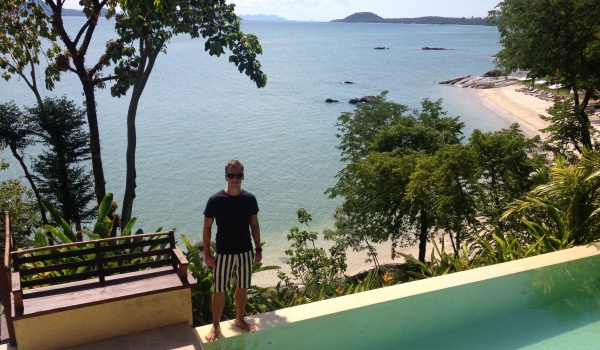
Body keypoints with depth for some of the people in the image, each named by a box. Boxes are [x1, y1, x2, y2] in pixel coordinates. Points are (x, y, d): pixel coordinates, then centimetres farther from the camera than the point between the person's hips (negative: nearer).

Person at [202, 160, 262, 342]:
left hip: (245, 252, 3)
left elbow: (254, 224, 6)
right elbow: (207, 227, -7)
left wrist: (258, 249, 6)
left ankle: (240, 319, 38)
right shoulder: (215, 200, -14)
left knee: (242, 287, 17)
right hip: (223, 253, -3)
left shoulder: (250, 199, -4)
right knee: (219, 290, 6)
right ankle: (216, 326, 25)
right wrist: (207, 253, -8)